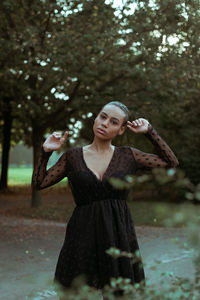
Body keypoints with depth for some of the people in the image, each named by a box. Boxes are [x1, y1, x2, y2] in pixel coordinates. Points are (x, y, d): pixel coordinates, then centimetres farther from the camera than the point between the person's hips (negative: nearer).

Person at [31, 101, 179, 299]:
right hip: (84, 234, -1)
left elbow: (171, 162, 11)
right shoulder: (73, 156, 5)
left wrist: (149, 132, 6)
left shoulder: (128, 155, 6)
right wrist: (45, 152, -4)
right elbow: (38, 184, 8)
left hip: (119, 234, 1)